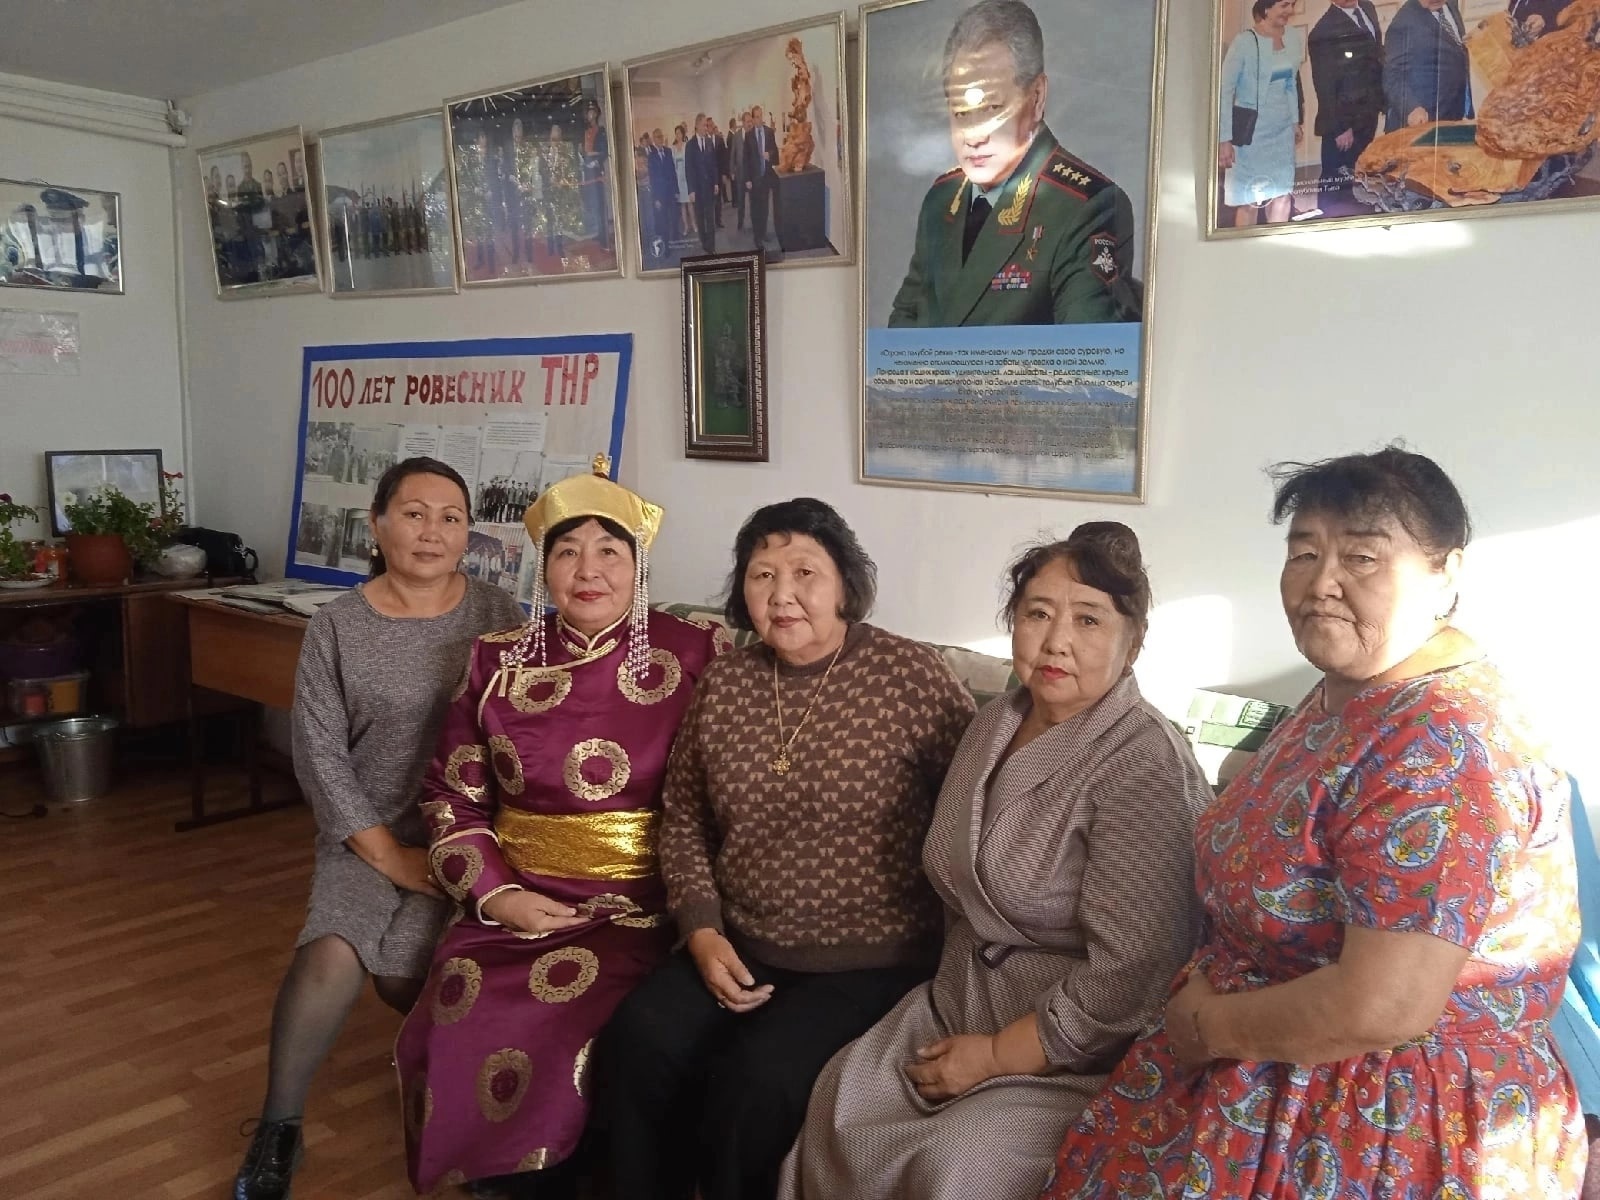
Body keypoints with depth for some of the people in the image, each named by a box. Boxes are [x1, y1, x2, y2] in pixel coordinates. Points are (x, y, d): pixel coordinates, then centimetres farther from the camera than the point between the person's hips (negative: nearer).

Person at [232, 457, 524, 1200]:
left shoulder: (497, 617, -2)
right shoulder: (336, 627, -3)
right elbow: (319, 754, -6)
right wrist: (390, 856, -12)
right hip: (368, 831, 1)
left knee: (396, 969, -18)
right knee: (332, 956, -23)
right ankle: (277, 1129, 2)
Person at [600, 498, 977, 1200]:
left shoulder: (911, 677, -9)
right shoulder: (723, 683, 5)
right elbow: (684, 818, 11)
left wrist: (955, 968, -9)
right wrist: (702, 931, -2)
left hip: (868, 965, -4)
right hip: (738, 949, 4)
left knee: (754, 1083, -24)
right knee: (638, 1043, -18)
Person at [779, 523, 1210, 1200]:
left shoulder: (1145, 765, -21)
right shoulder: (994, 725, 5)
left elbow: (1132, 973, -24)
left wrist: (996, 1055, -16)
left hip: (1074, 1059, -6)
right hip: (956, 1010, 7)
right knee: (835, 1104, -11)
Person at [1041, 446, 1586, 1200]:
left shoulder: (1441, 745, -27)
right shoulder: (1350, 692, 3)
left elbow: (1377, 1011, -31)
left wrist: (1209, 1024, -15)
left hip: (1390, 1132, -8)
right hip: (1284, 1070, 8)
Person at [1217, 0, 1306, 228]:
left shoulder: (1295, 38, 4)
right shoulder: (1244, 42, -14)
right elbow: (1224, 90, -15)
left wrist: (1296, 121, 16)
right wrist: (1225, 139, -19)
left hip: (1282, 131, 5)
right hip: (1250, 131, -5)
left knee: (1283, 194, 6)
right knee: (1249, 198, 2)